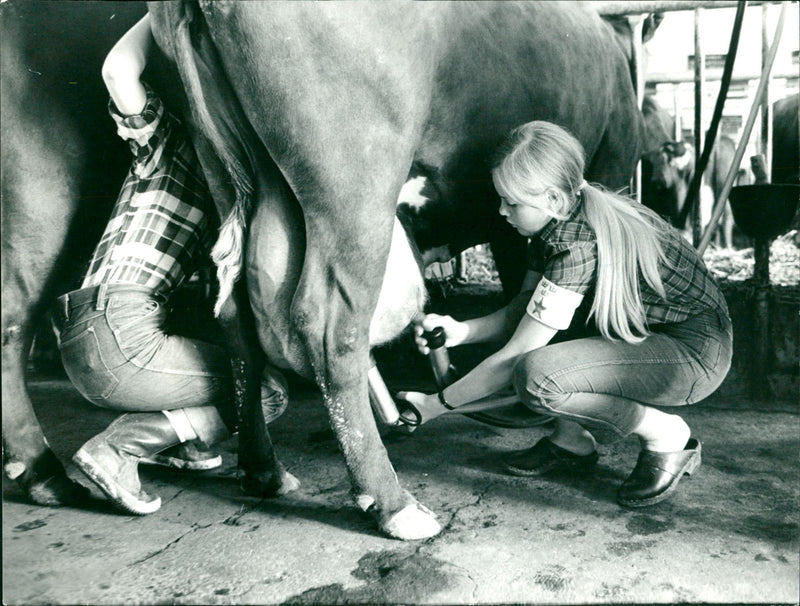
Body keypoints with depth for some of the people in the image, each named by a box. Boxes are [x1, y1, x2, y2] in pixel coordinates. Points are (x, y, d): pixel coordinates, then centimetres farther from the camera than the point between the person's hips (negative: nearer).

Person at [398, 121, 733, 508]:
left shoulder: (581, 243, -28)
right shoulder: (554, 227, -1)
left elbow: (516, 356, -24)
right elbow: (520, 312, 8)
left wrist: (436, 405, -15)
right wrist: (461, 331, -9)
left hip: (696, 352, -9)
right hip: (642, 334, 9)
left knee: (537, 377, -28)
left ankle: (667, 436, -5)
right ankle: (572, 441, 10)